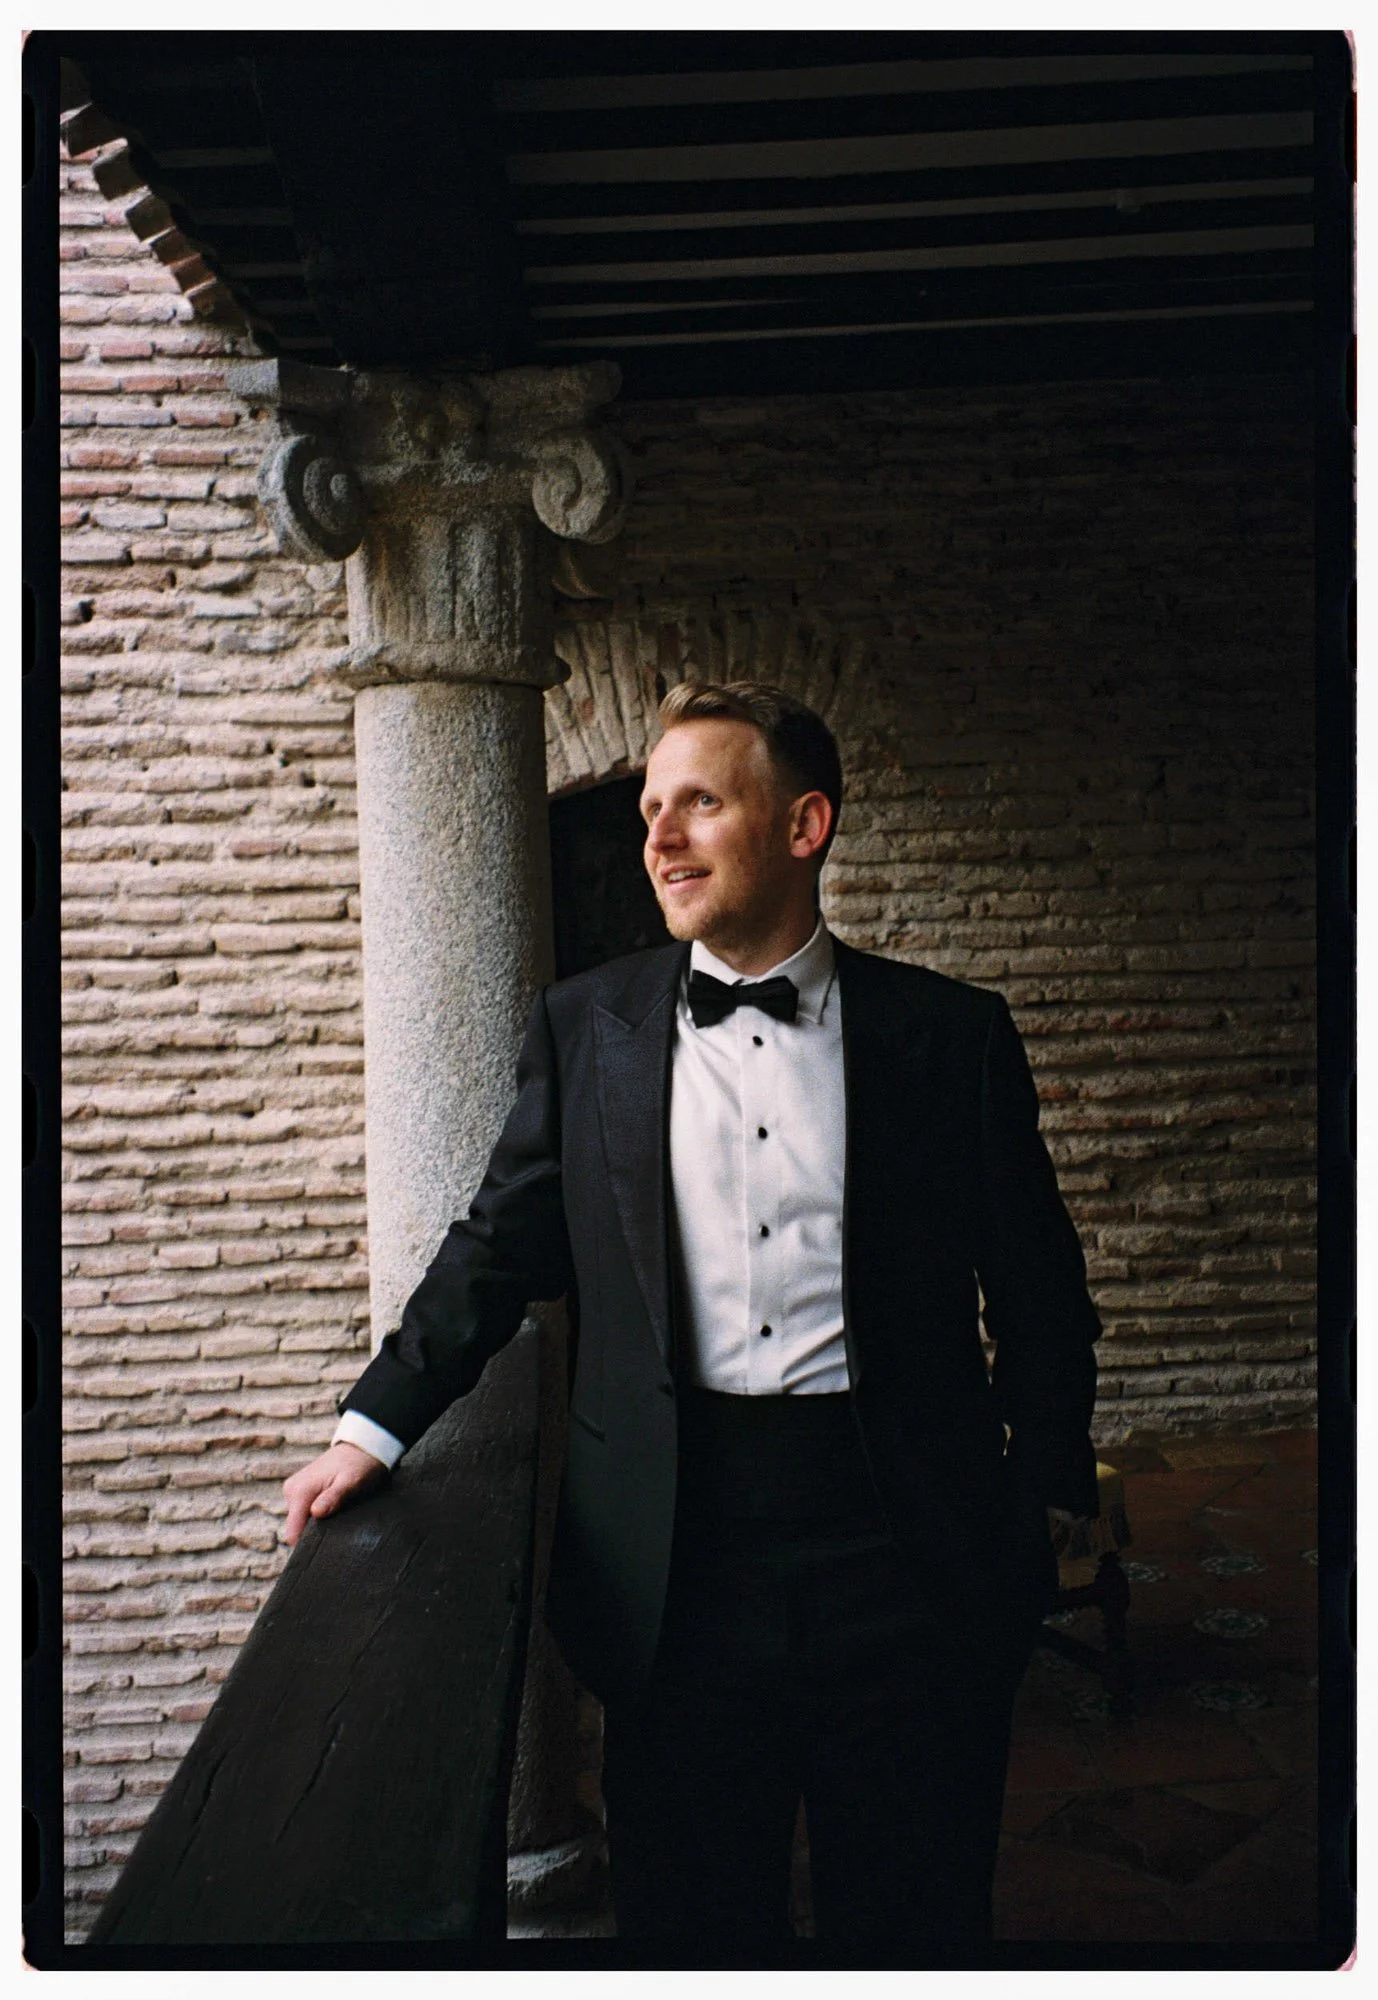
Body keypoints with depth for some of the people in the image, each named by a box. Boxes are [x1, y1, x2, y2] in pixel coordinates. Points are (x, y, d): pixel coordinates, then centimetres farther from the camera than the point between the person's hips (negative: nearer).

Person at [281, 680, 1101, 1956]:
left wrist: (1043, 1507, 2)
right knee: (693, 1918, 13)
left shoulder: (949, 1035, 1)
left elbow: (1037, 1292, 5)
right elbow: (501, 1247, 9)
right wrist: (374, 1428, 2)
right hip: (680, 1550, 1)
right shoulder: (585, 1027, 5)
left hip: (902, 1543, 0)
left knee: (916, 1918, 13)